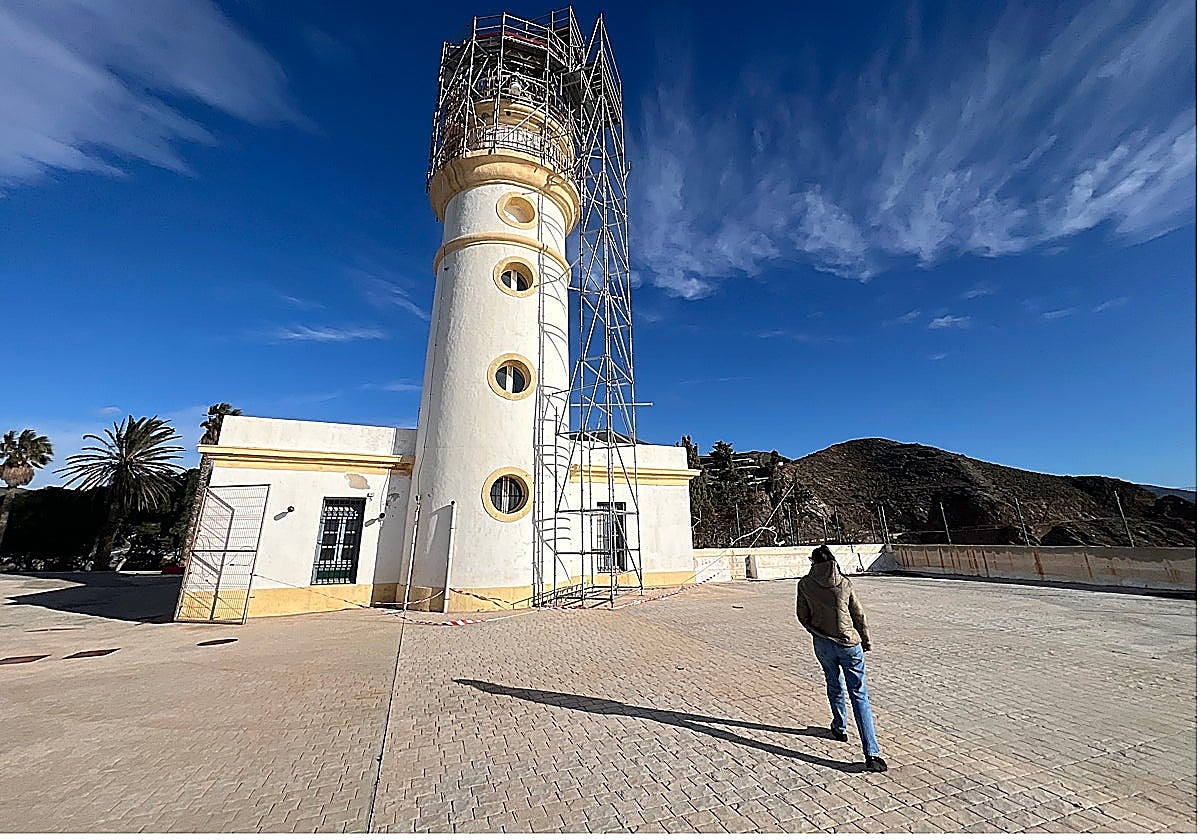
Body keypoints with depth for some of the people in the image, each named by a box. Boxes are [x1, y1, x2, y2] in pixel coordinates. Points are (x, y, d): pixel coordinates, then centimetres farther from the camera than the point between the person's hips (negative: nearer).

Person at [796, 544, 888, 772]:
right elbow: (859, 615, 0)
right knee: (859, 695, 5)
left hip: (822, 644, 1)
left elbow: (803, 616, 1)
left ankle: (839, 729, 43)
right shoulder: (845, 583, -9)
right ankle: (871, 753, 2)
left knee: (834, 686, 25)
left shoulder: (805, 584, -8)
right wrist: (866, 640, 18)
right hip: (849, 644, -1)